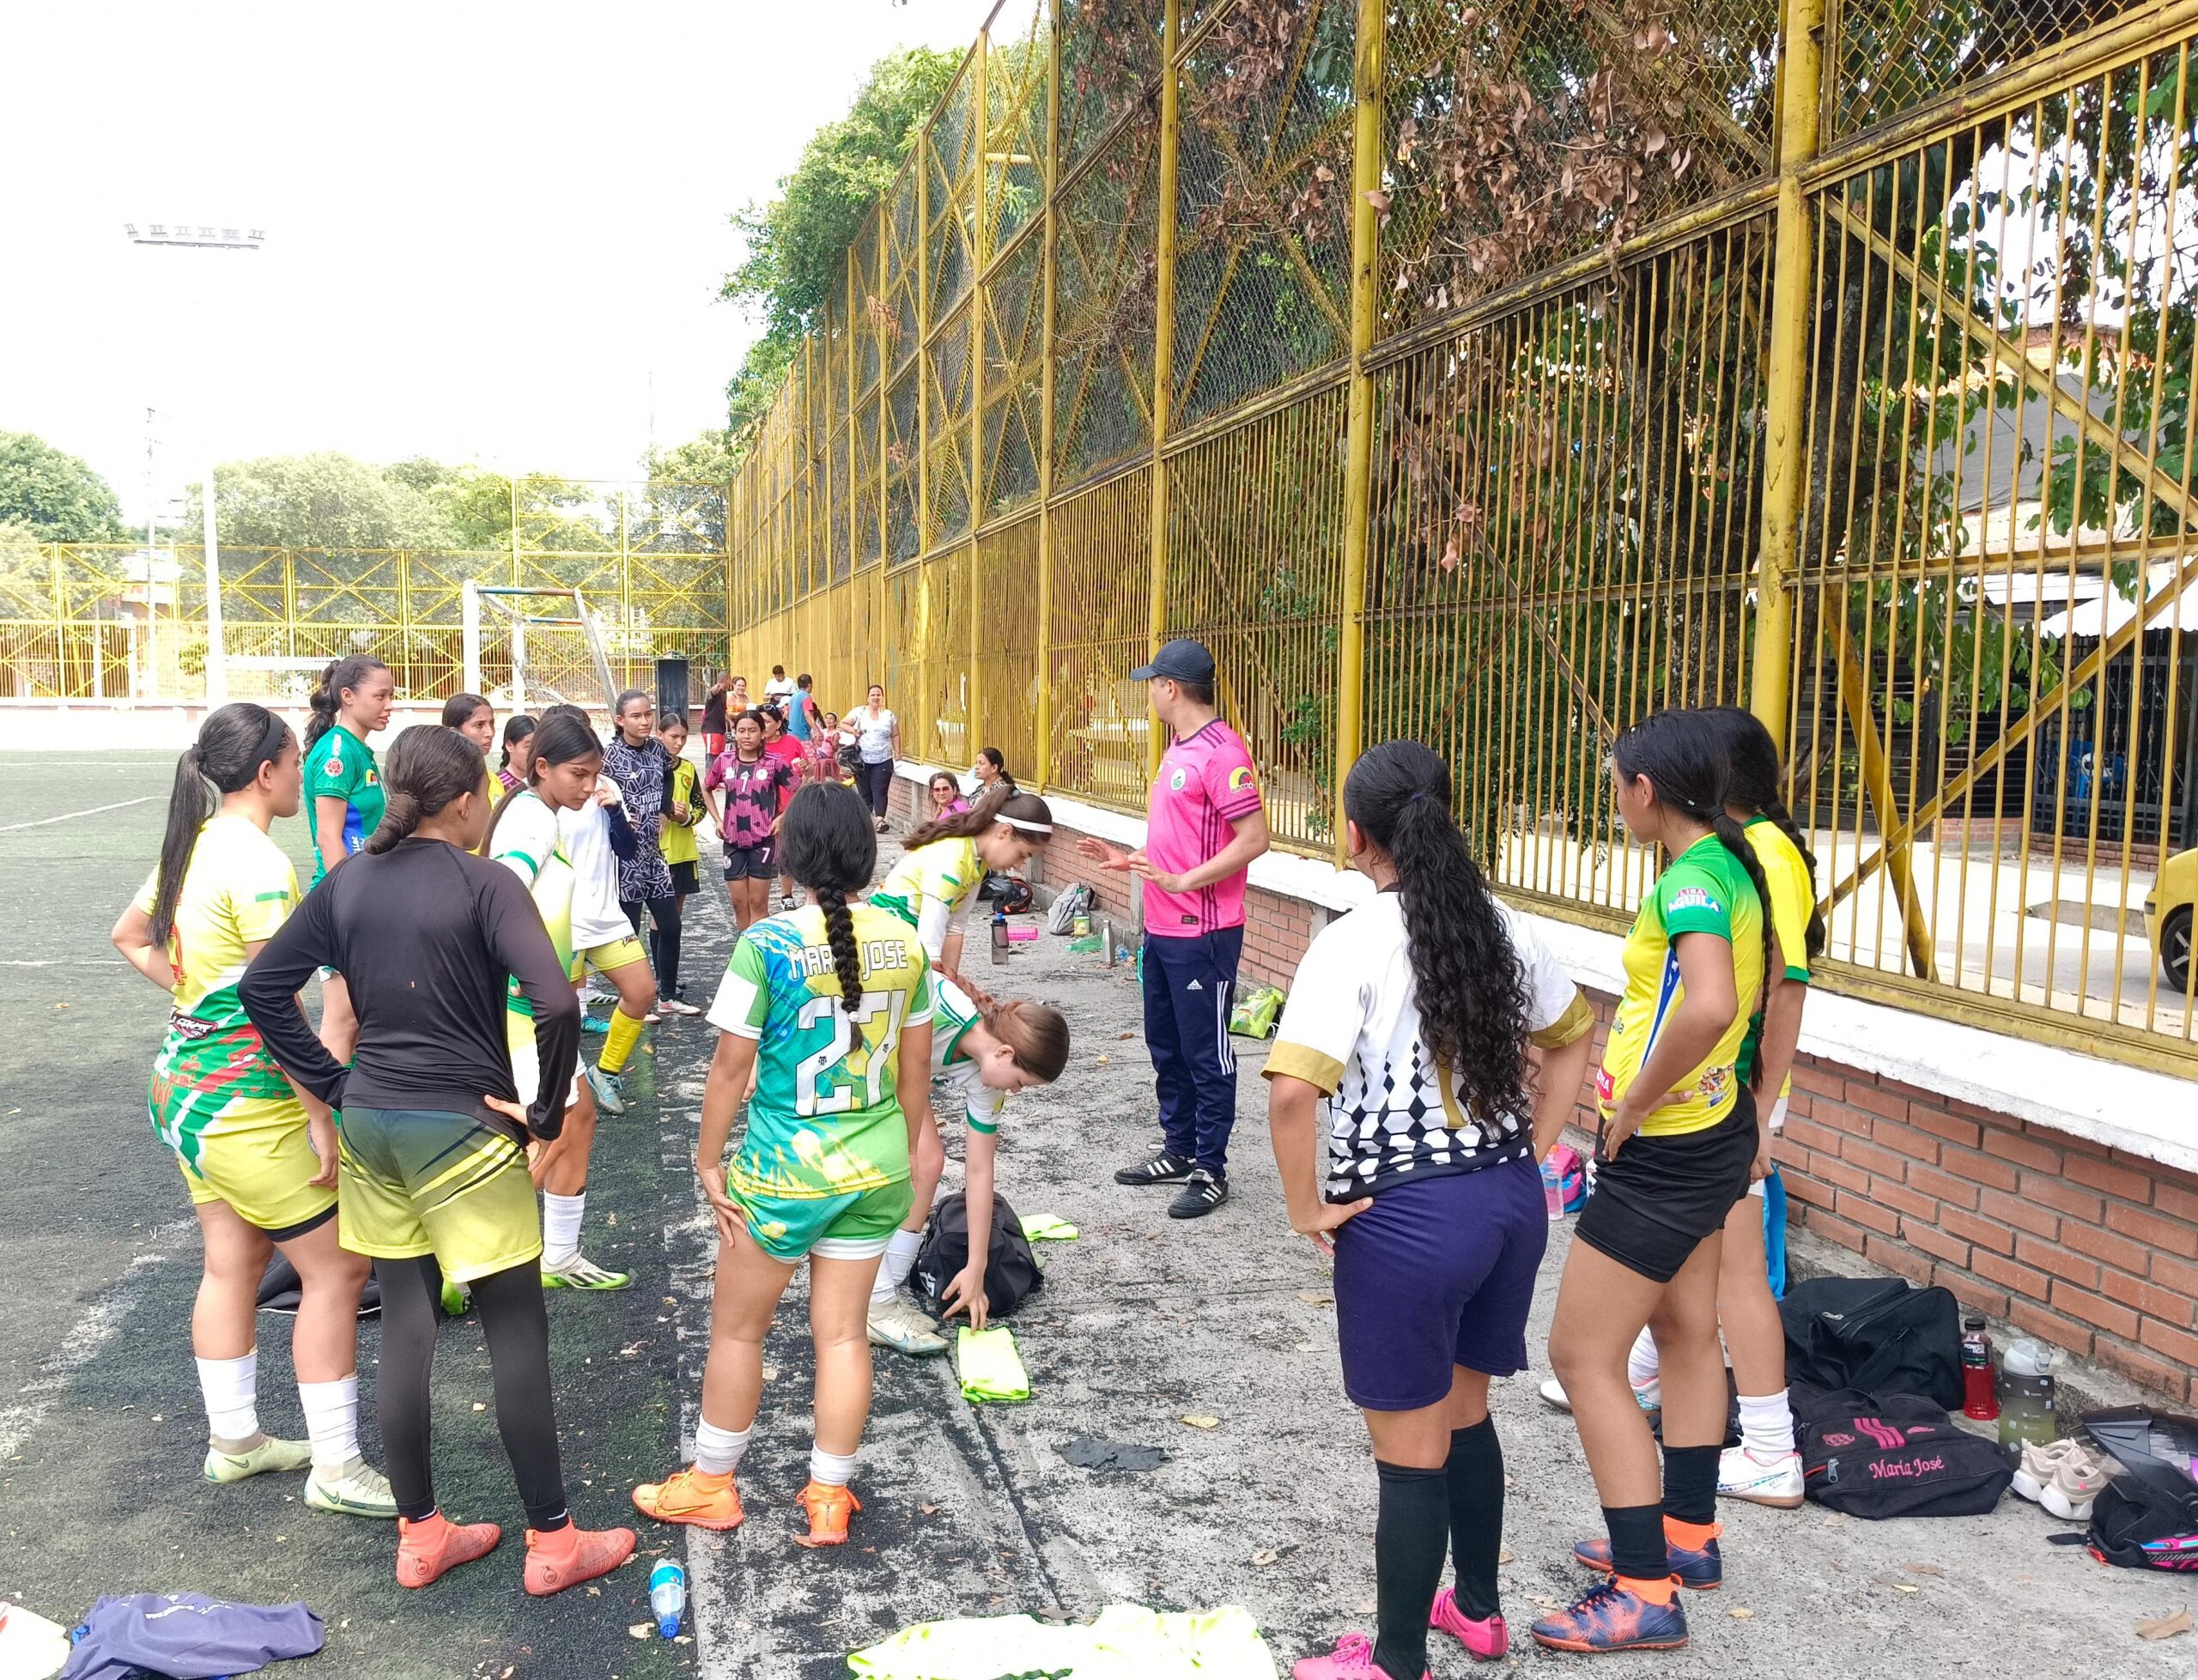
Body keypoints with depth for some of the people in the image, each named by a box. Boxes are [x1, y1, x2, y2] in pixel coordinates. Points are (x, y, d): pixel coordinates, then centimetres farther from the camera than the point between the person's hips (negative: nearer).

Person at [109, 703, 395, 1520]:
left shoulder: (191, 845, 7)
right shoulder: (258, 863, -22)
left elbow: (129, 938, 23)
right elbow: (278, 1011, -23)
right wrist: (322, 1117, -18)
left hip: (185, 1079, 10)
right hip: (246, 1098, -9)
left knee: (232, 1265, 19)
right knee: (336, 1268, -1)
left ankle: (233, 1440, 32)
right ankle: (336, 1469, 7)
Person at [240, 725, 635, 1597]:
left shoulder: (348, 881, 5)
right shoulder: (484, 882, -14)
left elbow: (262, 986, 7)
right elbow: (555, 1003, -26)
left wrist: (335, 1083, 9)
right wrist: (545, 1110, -13)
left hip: (370, 1124, 7)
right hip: (462, 1129, -6)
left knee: (403, 1325, 15)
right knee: (517, 1329, 4)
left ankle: (421, 1533, 26)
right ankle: (554, 1541, 14)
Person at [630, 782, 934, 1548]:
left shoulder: (767, 944, -17)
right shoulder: (903, 943, -3)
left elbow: (730, 1066, -12)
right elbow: (915, 1069, 5)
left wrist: (707, 1160, 0)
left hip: (785, 1171, -4)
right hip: (875, 1168, 4)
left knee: (737, 1328, 16)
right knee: (842, 1331, 14)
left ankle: (711, 1485, 31)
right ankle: (829, 1500, 24)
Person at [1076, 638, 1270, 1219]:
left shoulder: (1220, 752, -17)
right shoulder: (1178, 750, 13)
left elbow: (1254, 838, -22)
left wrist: (1182, 881, -25)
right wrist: (1129, 859, 14)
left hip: (1202, 933, -10)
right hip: (1162, 927, 10)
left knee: (1206, 1054, 1)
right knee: (1166, 1045, 18)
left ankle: (1210, 1171, 12)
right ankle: (1179, 1150, 31)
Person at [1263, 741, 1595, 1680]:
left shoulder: (1354, 942, -17)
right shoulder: (1501, 928, 3)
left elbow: (1293, 1090, -28)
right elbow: (1575, 1037, 17)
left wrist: (1307, 1209, -15)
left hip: (1408, 1218, -7)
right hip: (1511, 1200, 7)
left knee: (1409, 1452, 8)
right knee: (1465, 1412, 26)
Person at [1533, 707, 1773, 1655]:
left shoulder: (1690, 880, -24)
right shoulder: (1734, 864, 5)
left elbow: (1709, 1006, -42)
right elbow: (1762, 980, 22)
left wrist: (1633, 1105, -27)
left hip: (1662, 1151, -10)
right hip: (1715, 1128, 10)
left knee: (1581, 1356, -3)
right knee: (1687, 1335, 21)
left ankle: (1645, 1596, 3)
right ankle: (1688, 1537, 37)